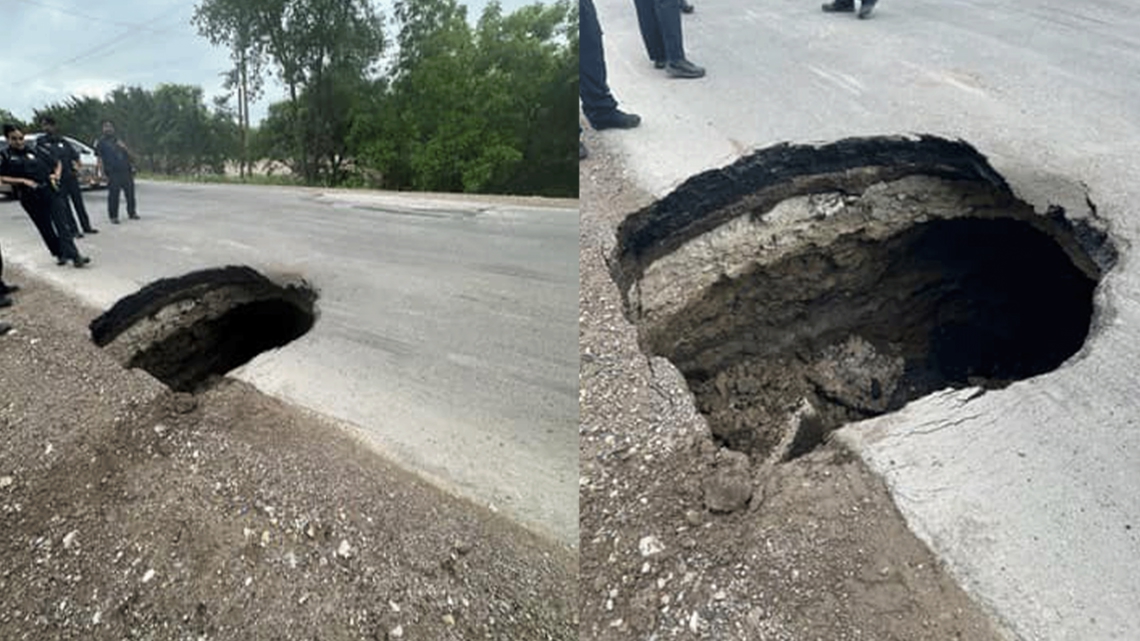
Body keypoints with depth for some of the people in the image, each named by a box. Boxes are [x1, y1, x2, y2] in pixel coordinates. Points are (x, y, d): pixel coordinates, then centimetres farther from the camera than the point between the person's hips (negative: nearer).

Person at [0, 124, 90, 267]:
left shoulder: (35, 152, 10)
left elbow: (57, 164, 20)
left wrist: (56, 175, 1)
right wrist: (23, 181, -11)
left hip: (49, 192, 0)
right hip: (30, 198, 0)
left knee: (61, 224, -9)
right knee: (45, 227, 6)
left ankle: (74, 255, -18)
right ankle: (59, 254, 15)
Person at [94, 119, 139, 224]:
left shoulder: (118, 141, 21)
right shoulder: (100, 142, 7)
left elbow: (129, 154, 20)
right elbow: (99, 159, 0)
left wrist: (124, 147, 0)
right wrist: (102, 172, -10)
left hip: (126, 171, 5)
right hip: (113, 173, -4)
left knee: (130, 193, 6)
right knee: (113, 195, -4)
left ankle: (132, 213, 19)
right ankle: (113, 216, 3)